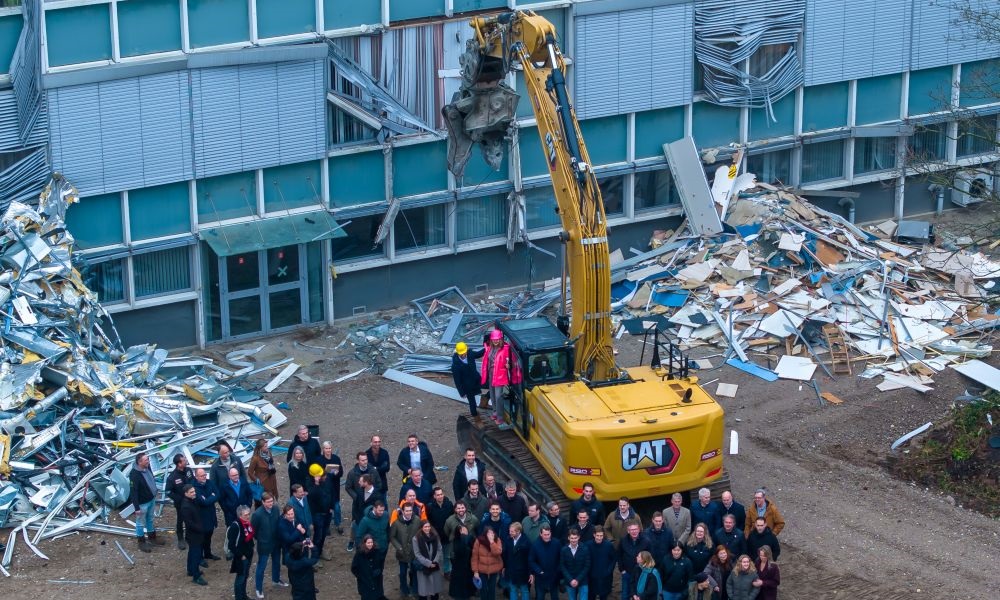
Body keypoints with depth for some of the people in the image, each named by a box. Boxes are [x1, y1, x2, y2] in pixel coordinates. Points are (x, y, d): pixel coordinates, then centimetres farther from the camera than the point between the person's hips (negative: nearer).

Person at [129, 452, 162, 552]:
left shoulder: (147, 467, -7)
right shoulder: (134, 474, -31)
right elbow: (133, 492, -28)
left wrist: (155, 491, 21)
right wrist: (137, 507, -25)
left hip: (151, 499, 8)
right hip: (142, 503, -8)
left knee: (150, 520, 26)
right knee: (141, 522, 13)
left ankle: (152, 537, 45)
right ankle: (141, 542, 29)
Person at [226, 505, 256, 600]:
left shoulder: (248, 523, -1)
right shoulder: (235, 526, -25)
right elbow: (231, 544, -24)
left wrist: (251, 550, 12)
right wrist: (240, 555, -18)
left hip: (248, 554, 8)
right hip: (240, 556, -8)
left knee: (245, 576, 22)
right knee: (240, 577, 5)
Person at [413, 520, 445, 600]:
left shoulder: (435, 537, 4)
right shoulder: (416, 539, -8)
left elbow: (439, 550, 2)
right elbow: (417, 554, -10)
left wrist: (435, 562, -12)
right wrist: (428, 563, -15)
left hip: (435, 566, 3)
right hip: (423, 568, -3)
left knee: (435, 587, 10)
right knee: (424, 588, 1)